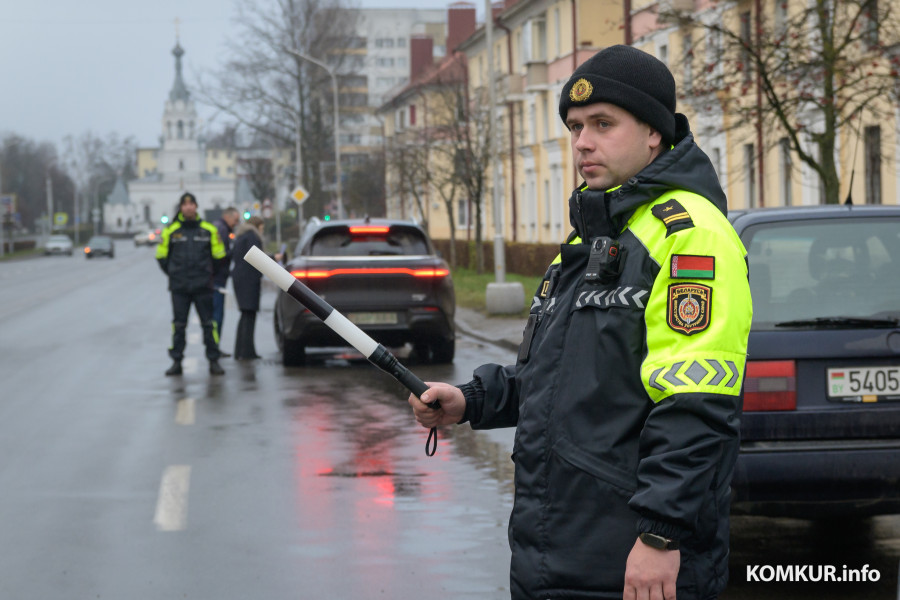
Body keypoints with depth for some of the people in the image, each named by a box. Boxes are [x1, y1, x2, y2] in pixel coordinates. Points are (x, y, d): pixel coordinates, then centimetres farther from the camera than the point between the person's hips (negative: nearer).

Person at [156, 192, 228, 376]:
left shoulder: (209, 230, 3)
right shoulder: (170, 230, 3)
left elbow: (219, 256, 13)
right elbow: (162, 256, 12)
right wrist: (174, 274, 11)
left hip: (203, 286, 0)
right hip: (179, 288, 0)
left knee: (208, 324, 1)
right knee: (178, 325, 4)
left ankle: (214, 361, 6)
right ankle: (176, 362, 10)